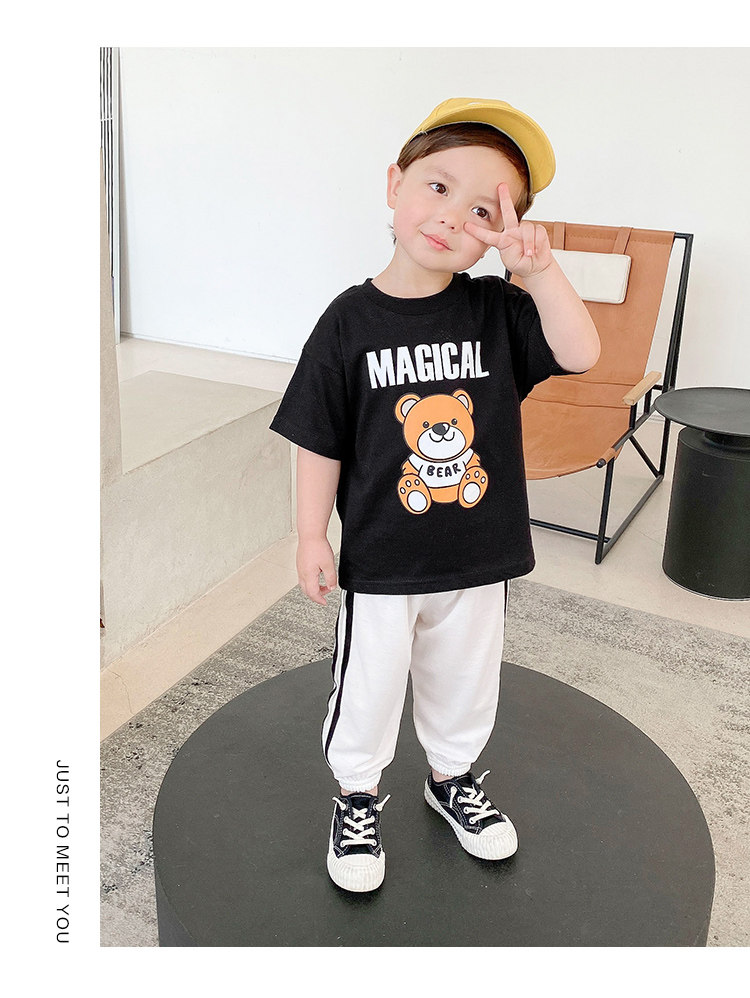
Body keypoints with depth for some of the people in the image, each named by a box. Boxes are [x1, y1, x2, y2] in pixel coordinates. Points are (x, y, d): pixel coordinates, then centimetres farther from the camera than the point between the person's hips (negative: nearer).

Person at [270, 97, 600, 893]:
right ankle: (357, 796, 42)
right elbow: (320, 441, -7)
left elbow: (581, 354, -14)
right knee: (368, 687, 15)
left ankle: (452, 777, 50)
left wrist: (539, 269, -24)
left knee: (464, 682, 23)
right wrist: (312, 536, -6)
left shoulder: (497, 311, -5)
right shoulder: (350, 321, -12)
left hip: (477, 557, 3)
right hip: (380, 560, -2)